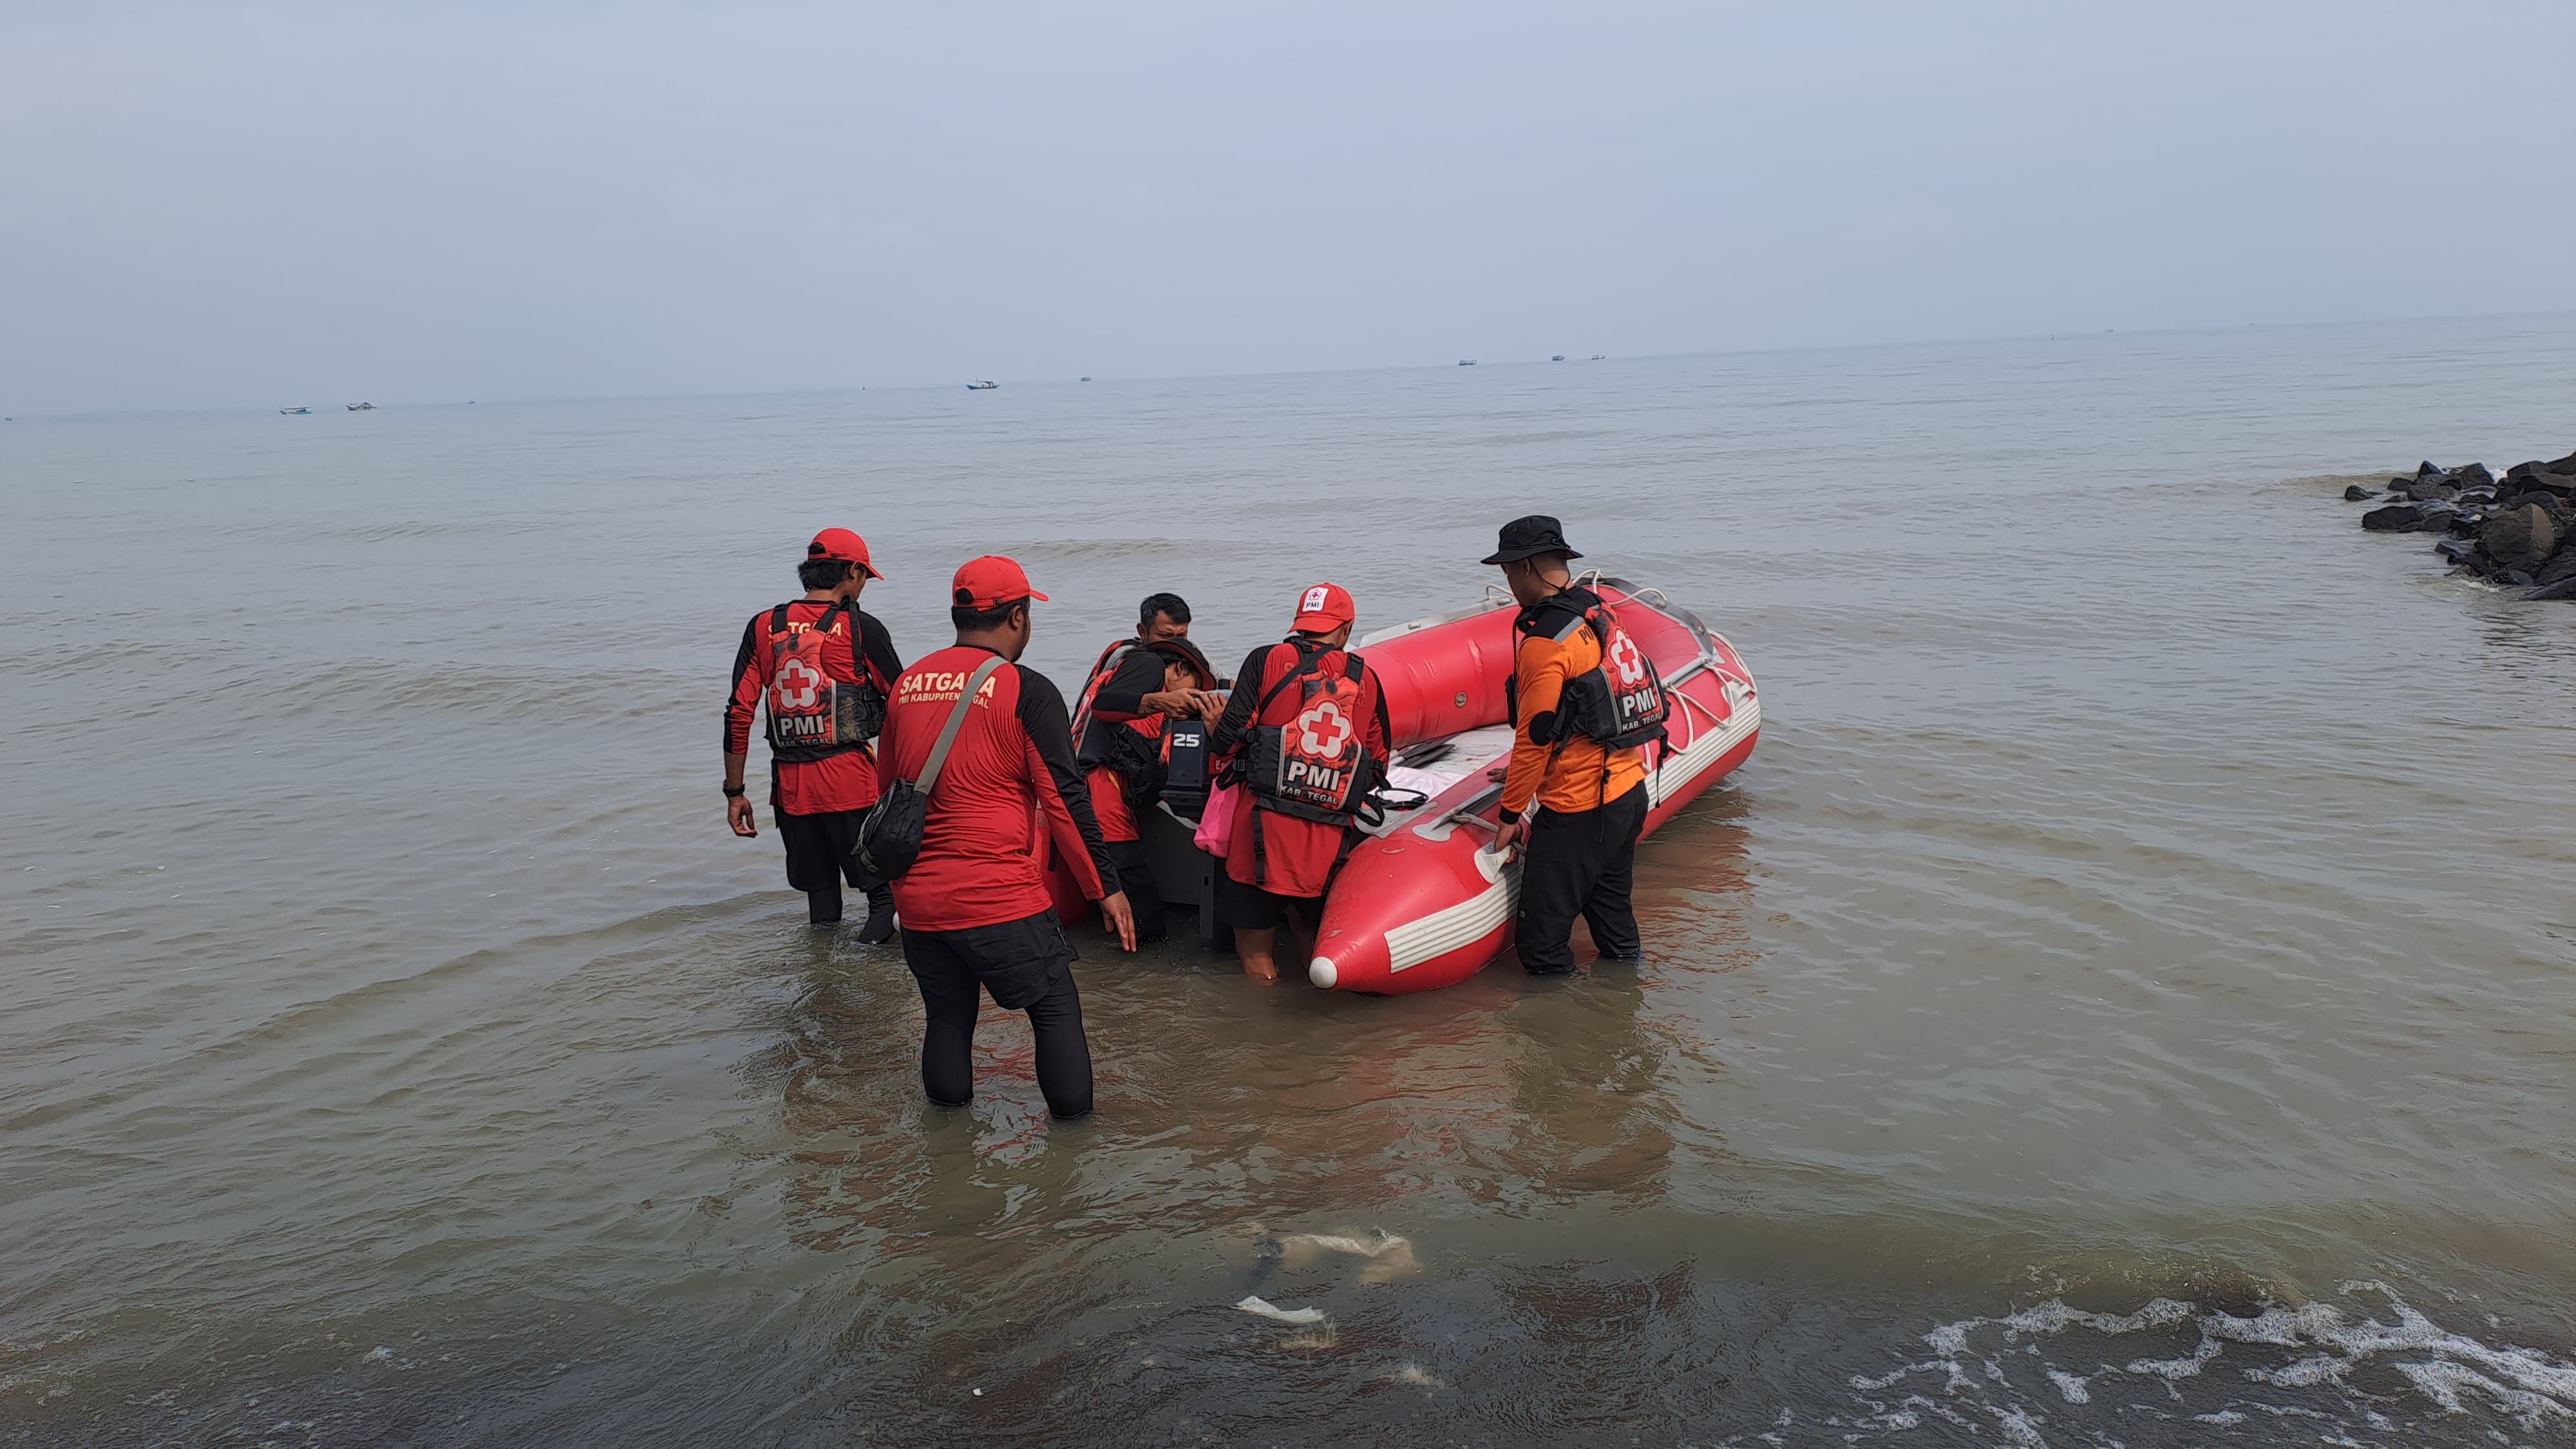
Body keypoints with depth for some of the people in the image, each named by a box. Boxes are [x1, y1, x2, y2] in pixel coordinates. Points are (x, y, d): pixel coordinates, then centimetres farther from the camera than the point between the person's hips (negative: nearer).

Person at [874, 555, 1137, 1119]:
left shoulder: (907, 683, 9)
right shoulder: (1025, 690, -8)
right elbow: (1063, 798, -10)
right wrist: (1106, 887, -3)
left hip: (916, 898, 6)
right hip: (999, 898, -6)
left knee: (946, 1017, 18)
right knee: (1057, 1010, 8)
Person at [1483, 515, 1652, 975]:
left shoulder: (1544, 643, -20)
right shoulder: (1600, 616, 8)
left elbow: (1535, 737, -17)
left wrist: (1511, 814, -6)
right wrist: (1526, 774, 25)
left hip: (1577, 811, -10)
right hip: (1630, 794, 10)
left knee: (1543, 946, -1)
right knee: (1612, 911, 24)